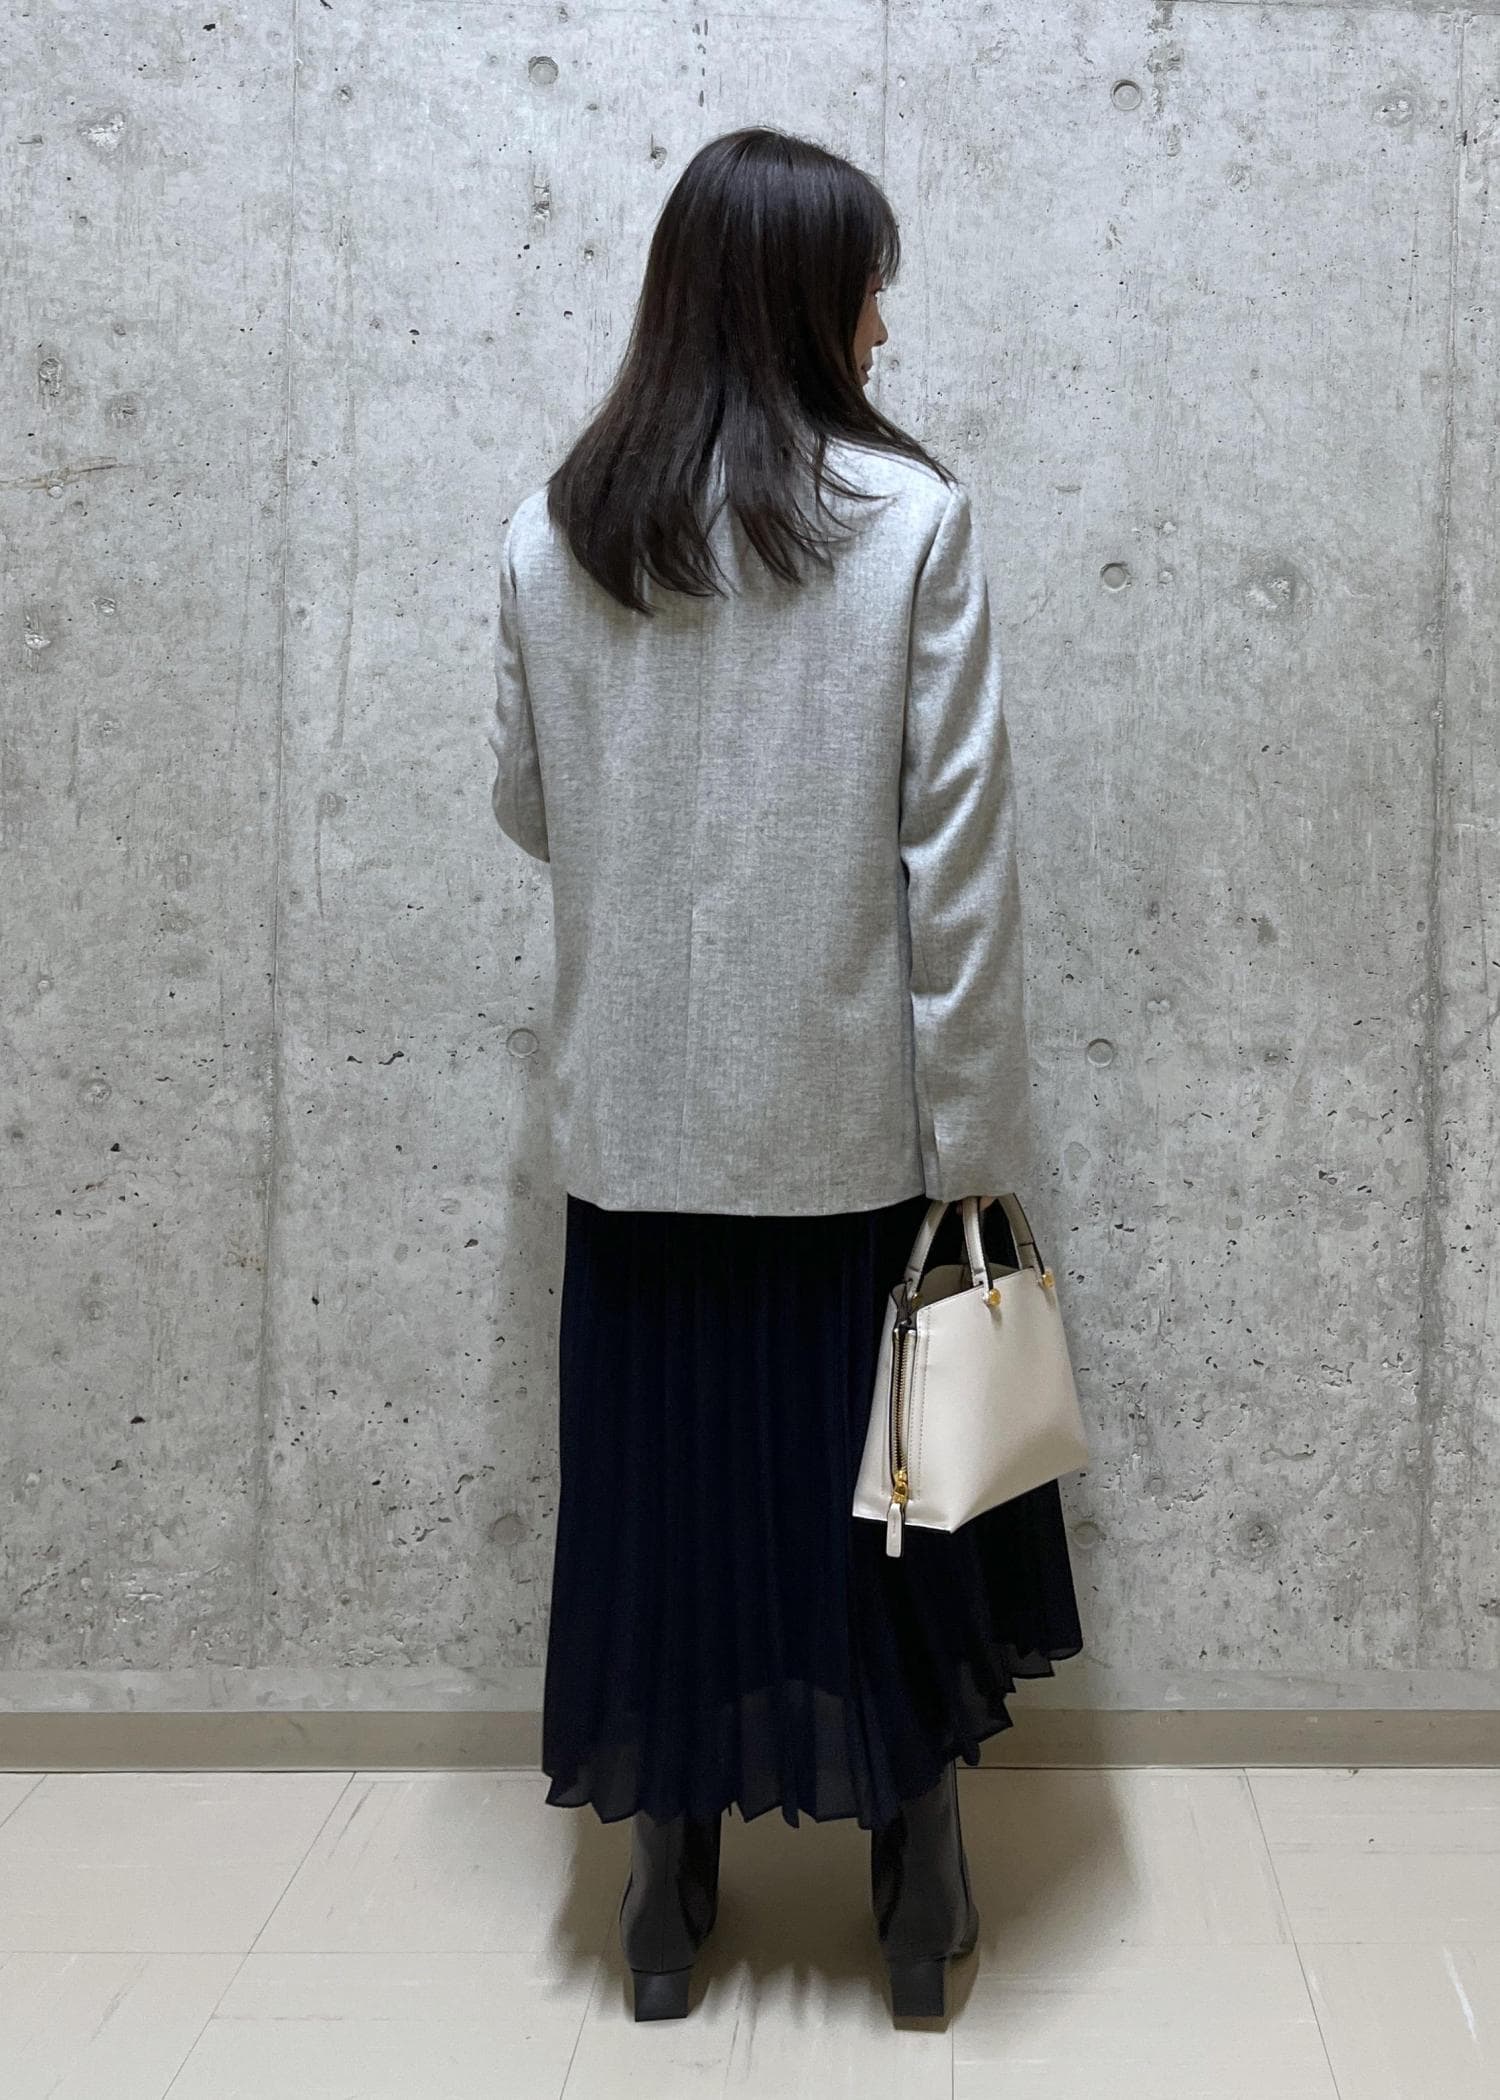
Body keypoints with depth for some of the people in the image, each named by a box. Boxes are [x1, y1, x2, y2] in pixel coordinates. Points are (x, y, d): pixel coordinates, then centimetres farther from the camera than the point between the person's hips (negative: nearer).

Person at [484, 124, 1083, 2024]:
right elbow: (954, 852, -12)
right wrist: (977, 1131, -6)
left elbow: (526, 807, 9)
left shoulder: (555, 531, 0)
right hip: (852, 1109, -2)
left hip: (639, 1112, 3)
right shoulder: (911, 521, -10)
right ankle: (918, 1905, 26)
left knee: (663, 1479, 14)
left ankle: (669, 1904, 27)